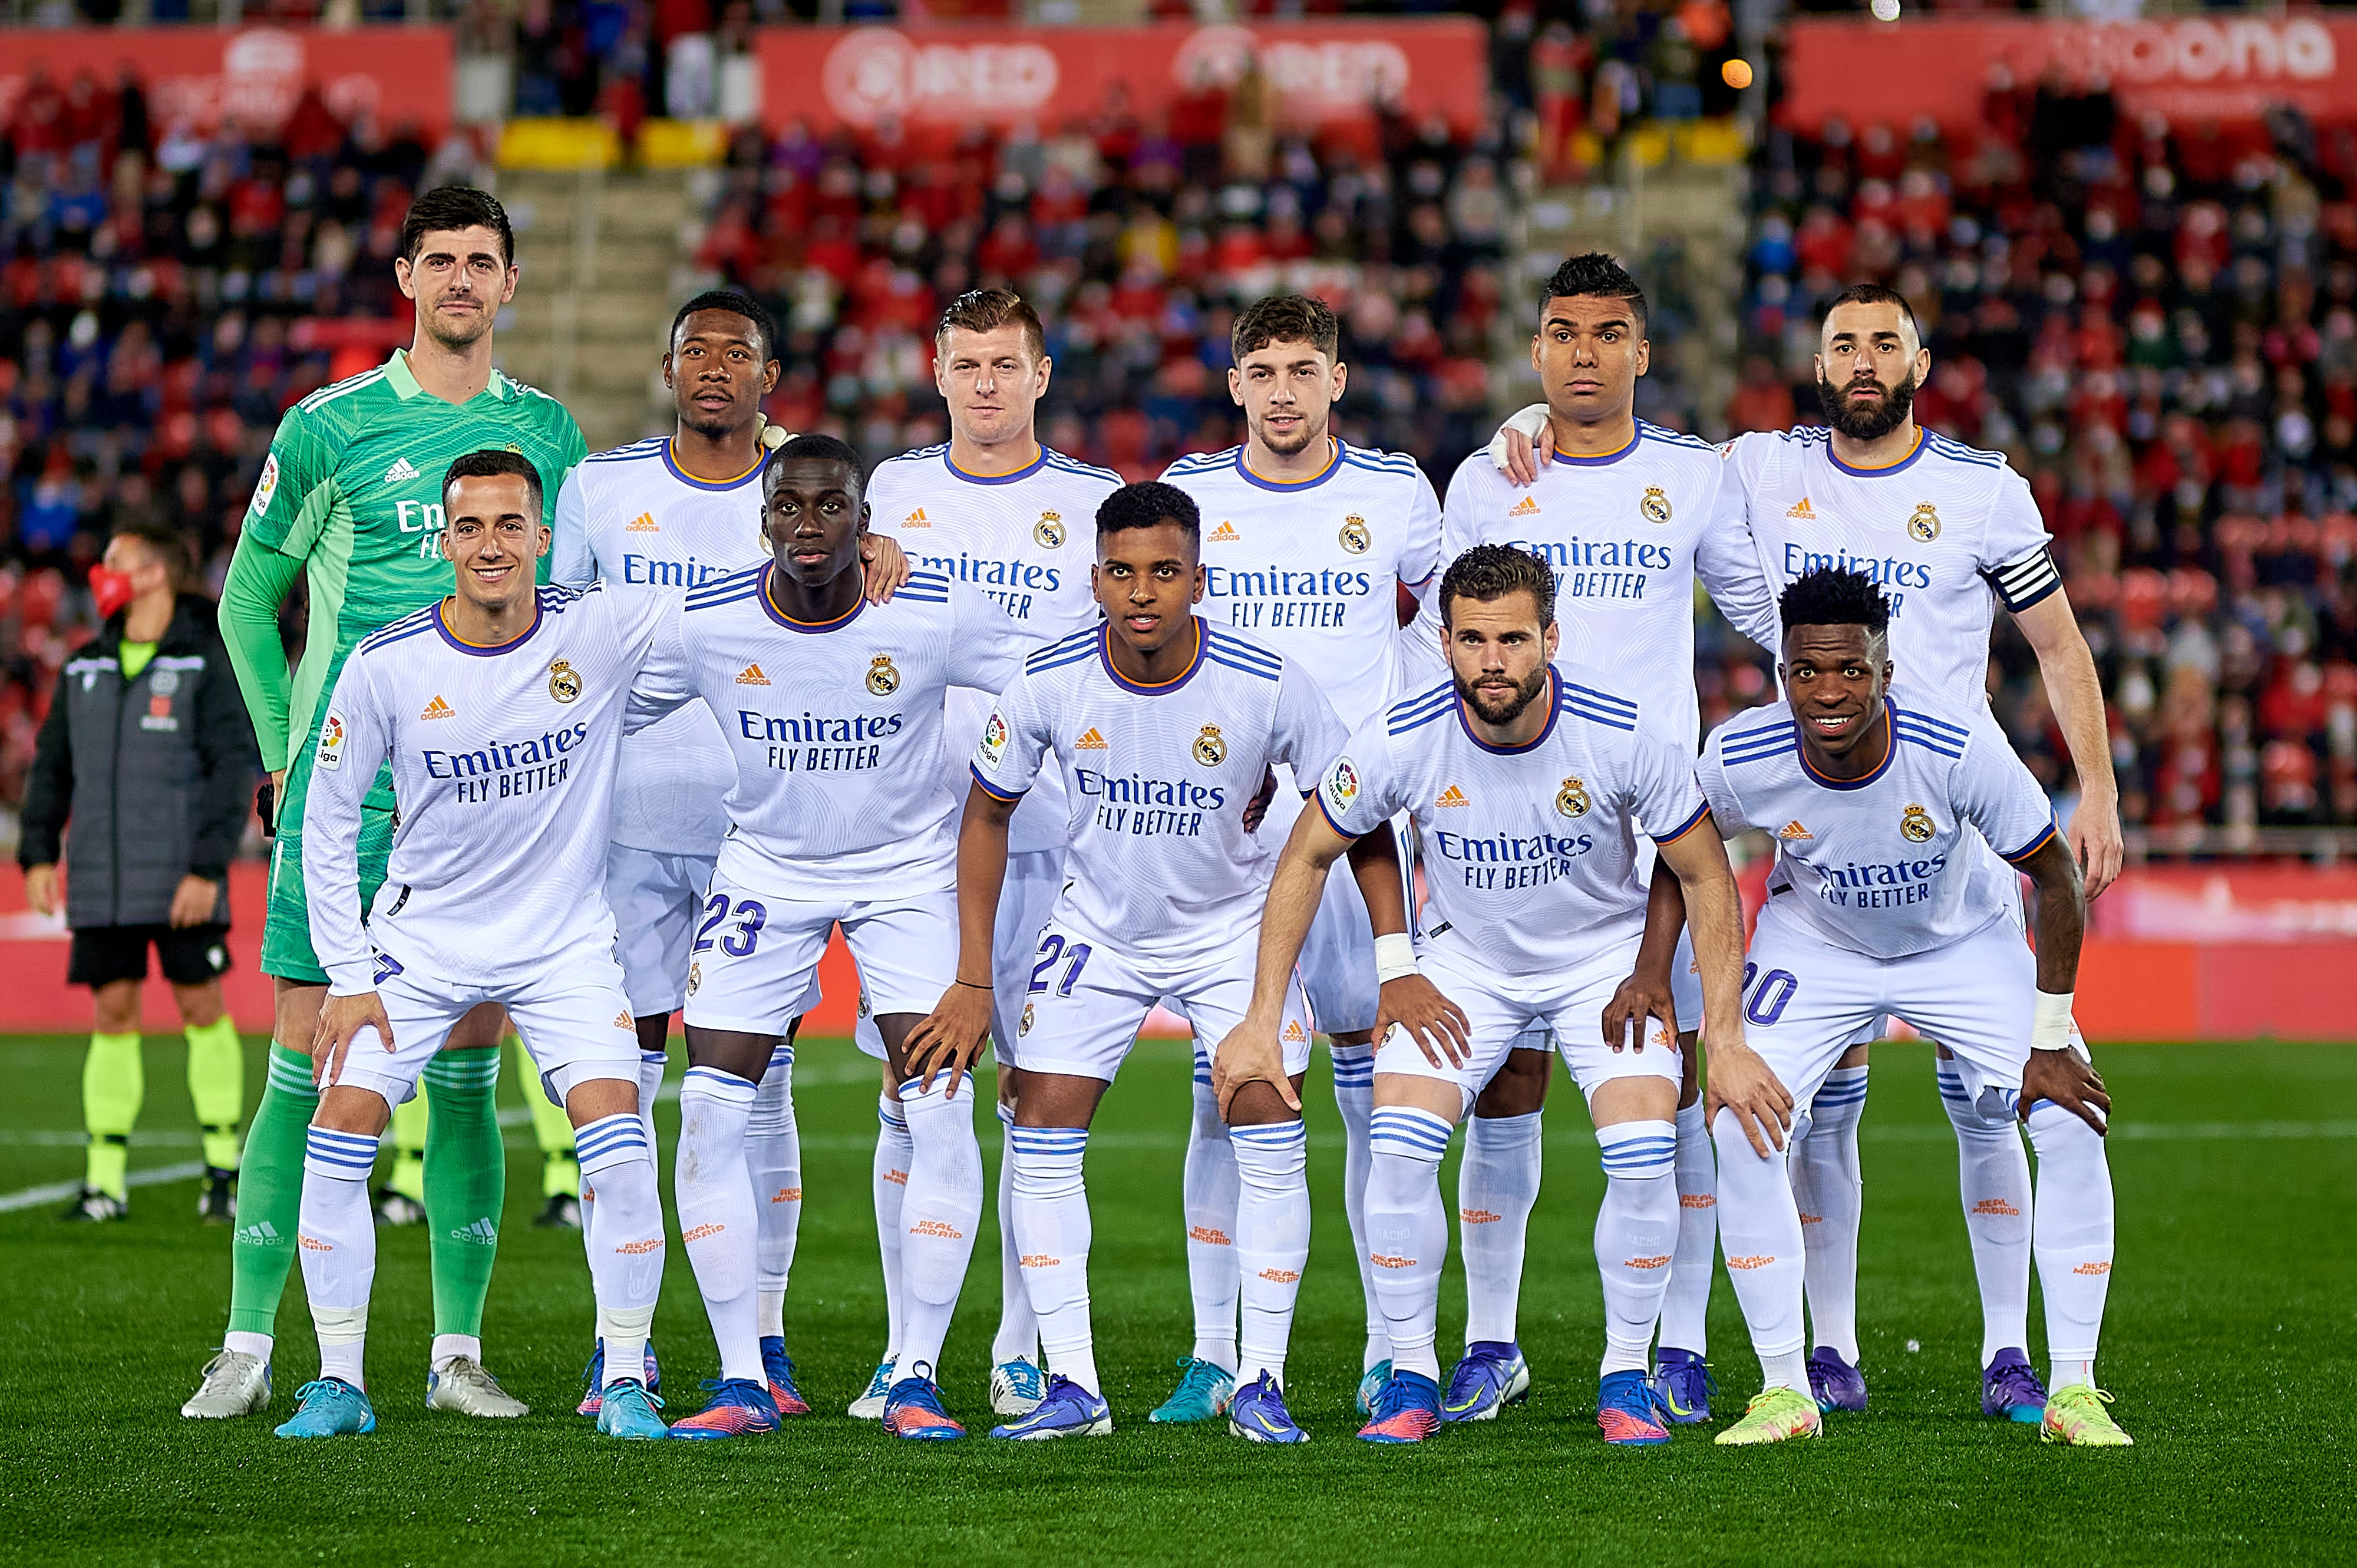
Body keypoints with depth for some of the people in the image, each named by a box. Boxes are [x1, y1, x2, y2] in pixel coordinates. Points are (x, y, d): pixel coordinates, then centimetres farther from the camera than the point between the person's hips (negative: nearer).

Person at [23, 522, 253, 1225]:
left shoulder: (207, 664, -5)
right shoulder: (85, 669, 12)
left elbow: (234, 767, -10)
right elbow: (52, 764, 16)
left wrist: (208, 868, -16)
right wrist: (38, 852, 6)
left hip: (182, 882, -5)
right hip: (101, 884, 5)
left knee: (202, 1008, -1)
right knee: (112, 1013, 4)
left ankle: (224, 1168, 7)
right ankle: (105, 1179, 6)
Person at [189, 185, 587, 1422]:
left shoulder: (547, 431, 9)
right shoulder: (328, 427, 0)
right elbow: (247, 596, 7)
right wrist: (288, 755, 0)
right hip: (346, 791, -2)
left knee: (466, 1075, 3)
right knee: (306, 1065, -4)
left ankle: (456, 1352, 8)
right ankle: (248, 1347, 1)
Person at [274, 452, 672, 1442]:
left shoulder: (601, 634, -13)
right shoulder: (387, 665, -12)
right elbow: (328, 818, -2)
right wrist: (349, 975, -6)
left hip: (564, 942, 0)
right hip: (420, 940, 1)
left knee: (619, 1151, -16)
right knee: (339, 1134, -10)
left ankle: (626, 1385, -1)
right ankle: (340, 1385, 4)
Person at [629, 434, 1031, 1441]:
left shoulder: (937, 617, -19)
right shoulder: (708, 624, -15)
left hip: (908, 869, -1)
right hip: (767, 868, 2)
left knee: (937, 1110, -15)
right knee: (713, 1113, -8)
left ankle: (915, 1378, -5)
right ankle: (743, 1383, 2)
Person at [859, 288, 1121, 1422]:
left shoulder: (1092, 502, 5)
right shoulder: (894, 491, 12)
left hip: (1047, 830, -1)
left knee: (1038, 1090, -1)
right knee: (911, 1086, -1)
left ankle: (1021, 1350, 7)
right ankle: (906, 1350, 4)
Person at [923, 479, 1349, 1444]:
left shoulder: (1267, 686, -24)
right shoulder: (1049, 685, -19)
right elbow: (987, 816, -3)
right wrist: (973, 983, -6)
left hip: (1232, 924, -1)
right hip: (1098, 925, 2)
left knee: (1271, 1135, -13)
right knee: (1043, 1129, -8)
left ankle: (1259, 1384, -1)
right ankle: (1073, 1387, -1)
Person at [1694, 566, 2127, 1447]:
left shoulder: (1957, 750, -35)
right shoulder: (1741, 760, -29)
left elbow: (2055, 876, -20)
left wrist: (2050, 1042, -18)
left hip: (1964, 943, -1)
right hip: (1814, 946, 1)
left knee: (2070, 1127, -16)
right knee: (1738, 1130, -18)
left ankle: (2074, 1391, -4)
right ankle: (1785, 1391, -5)